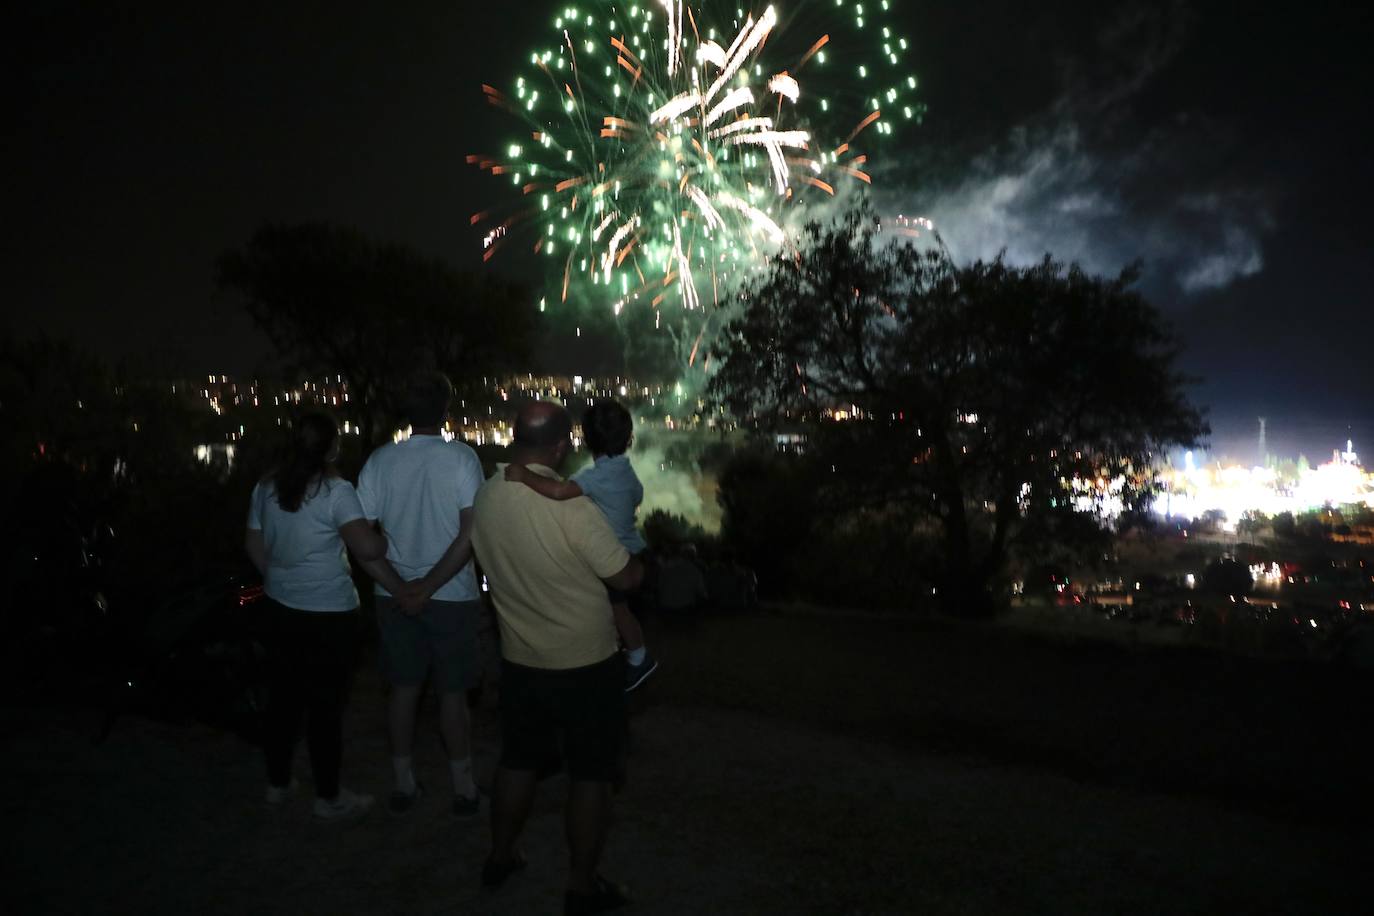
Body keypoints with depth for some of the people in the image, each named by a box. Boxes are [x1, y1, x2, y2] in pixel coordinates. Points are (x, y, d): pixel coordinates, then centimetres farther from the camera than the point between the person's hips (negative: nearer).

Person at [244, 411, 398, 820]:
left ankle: (277, 783, 32)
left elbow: (254, 545, 13)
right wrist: (385, 542, -4)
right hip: (328, 613, -6)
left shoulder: (267, 487, 4)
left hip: (281, 607, 6)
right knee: (325, 703, 4)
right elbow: (366, 548, -24)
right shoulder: (335, 490, -17)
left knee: (283, 695, 18)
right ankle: (328, 797, 16)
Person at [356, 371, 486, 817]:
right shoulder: (461, 458, -13)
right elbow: (469, 535, -19)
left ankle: (403, 784, 28)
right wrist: (429, 587, -15)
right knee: (453, 694, 11)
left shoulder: (380, 460, -5)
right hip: (452, 596, -2)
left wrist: (398, 585, 1)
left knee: (403, 689, 16)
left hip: (394, 595, 3)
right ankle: (463, 788, 23)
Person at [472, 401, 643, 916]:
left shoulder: (485, 498, -7)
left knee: (517, 763, 23)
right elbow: (624, 578, -15)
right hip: (587, 664, -6)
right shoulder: (571, 506, -26)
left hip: (520, 660, 6)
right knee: (589, 776, 9)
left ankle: (499, 860, 39)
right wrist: (640, 564, 6)